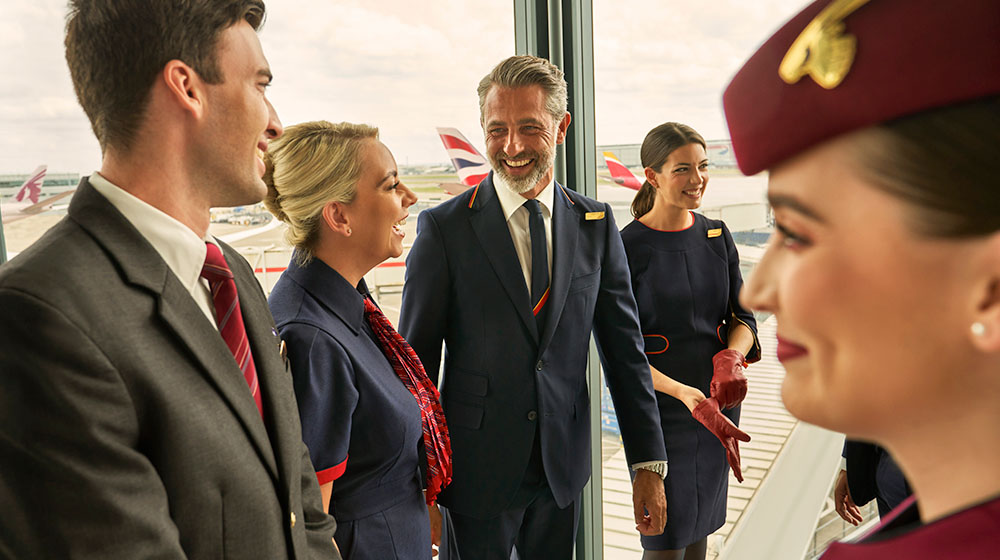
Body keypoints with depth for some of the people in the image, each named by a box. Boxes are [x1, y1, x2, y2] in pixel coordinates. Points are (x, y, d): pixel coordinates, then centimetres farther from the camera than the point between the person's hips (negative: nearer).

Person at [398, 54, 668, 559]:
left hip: (565, 463, 3)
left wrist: (648, 464, 2)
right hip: (476, 472, -3)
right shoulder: (443, 228, -11)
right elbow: (417, 359, -7)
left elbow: (624, 347, 2)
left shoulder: (596, 224, -1)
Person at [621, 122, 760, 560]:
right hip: (656, 411, -5)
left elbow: (742, 315, 6)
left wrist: (732, 357, -17)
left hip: (719, 405, 5)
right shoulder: (626, 248, -13)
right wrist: (685, 395, -29)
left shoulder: (717, 236, 4)